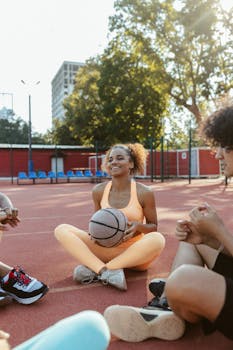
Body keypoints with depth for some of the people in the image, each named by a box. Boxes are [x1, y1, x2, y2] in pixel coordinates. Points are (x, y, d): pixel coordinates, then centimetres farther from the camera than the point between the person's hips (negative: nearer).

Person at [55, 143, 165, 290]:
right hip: (106, 249, 2)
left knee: (158, 239, -35)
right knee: (61, 230, -13)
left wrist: (139, 226, -23)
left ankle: (94, 269, -27)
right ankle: (106, 271, -30)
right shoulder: (99, 190, -3)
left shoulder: (144, 192, -10)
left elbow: (154, 227, 0)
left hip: (134, 252, -2)